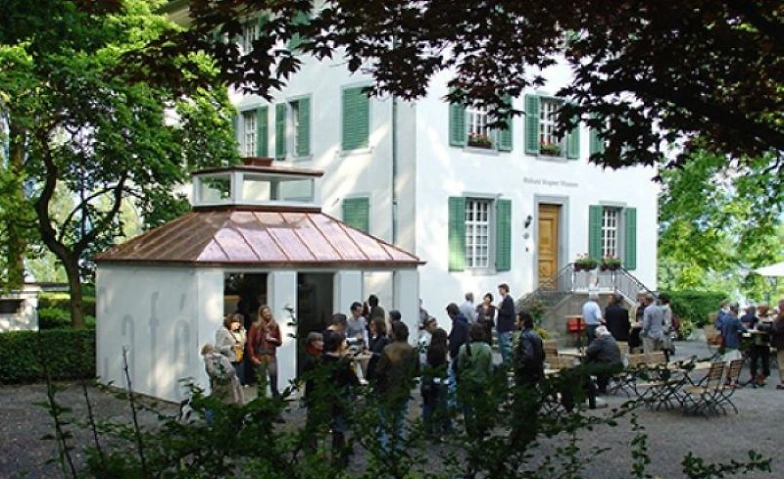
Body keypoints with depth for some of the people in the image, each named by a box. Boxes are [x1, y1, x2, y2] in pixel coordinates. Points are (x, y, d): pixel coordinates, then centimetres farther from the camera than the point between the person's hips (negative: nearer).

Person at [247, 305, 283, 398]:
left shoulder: (275, 326, 8)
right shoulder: (256, 326, -1)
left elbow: (279, 342, 15)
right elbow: (250, 342, -4)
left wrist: (273, 339, -6)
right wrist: (252, 356, -10)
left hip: (271, 356, 1)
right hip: (260, 356, -1)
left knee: (273, 374, -18)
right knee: (261, 378, 1)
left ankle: (275, 394, -10)